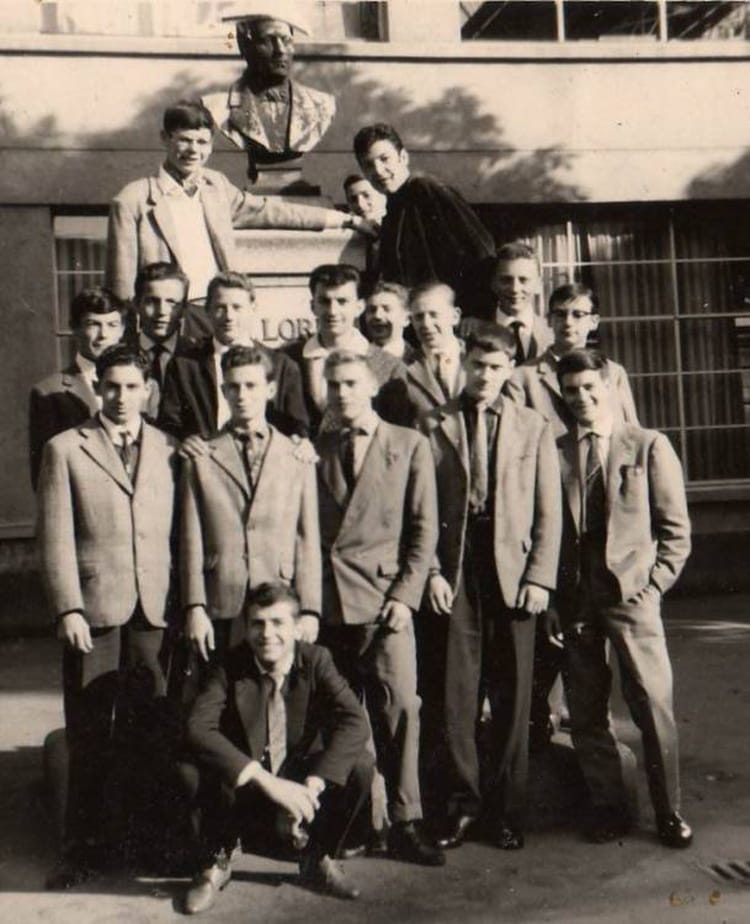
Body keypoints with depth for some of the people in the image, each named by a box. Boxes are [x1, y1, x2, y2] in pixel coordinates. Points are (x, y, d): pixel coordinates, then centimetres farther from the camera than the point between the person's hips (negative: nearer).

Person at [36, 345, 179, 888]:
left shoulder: (170, 450, 11)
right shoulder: (66, 449, 5)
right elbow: (55, 538, 0)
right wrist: (68, 609, -8)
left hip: (156, 611, 2)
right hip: (93, 611, -1)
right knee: (89, 738, 6)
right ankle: (84, 847, 20)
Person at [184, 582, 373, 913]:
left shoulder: (316, 660, -10)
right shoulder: (230, 667, -14)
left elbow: (354, 722, -22)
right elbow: (198, 728, -29)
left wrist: (311, 786, -34)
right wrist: (266, 781, -37)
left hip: (299, 777, 2)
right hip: (244, 788, -1)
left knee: (359, 765, -25)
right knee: (192, 772, -31)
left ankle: (317, 861, 3)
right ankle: (216, 862, 0)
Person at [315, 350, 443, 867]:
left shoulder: (410, 445, 6)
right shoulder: (316, 452, 12)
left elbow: (424, 529, 2)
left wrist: (405, 595, -6)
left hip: (385, 598, -2)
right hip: (328, 601, 2)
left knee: (399, 707, -9)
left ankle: (405, 825, 0)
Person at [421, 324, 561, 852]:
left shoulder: (533, 428, 8)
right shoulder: (435, 426, 6)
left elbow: (548, 511, 5)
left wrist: (540, 578, -4)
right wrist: (432, 571, -5)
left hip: (513, 570, 0)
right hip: (455, 571, 0)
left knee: (513, 695, 5)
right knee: (457, 693, 2)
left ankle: (508, 809, 18)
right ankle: (463, 801, 18)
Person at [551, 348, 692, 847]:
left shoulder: (649, 446, 2)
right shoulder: (553, 453, 6)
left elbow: (676, 529, 3)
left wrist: (653, 584, -6)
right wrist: (550, 599, 2)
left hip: (630, 593, -2)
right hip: (573, 599, 2)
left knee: (653, 704, -1)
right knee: (586, 712, 9)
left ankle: (669, 812, 16)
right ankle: (609, 808, 24)